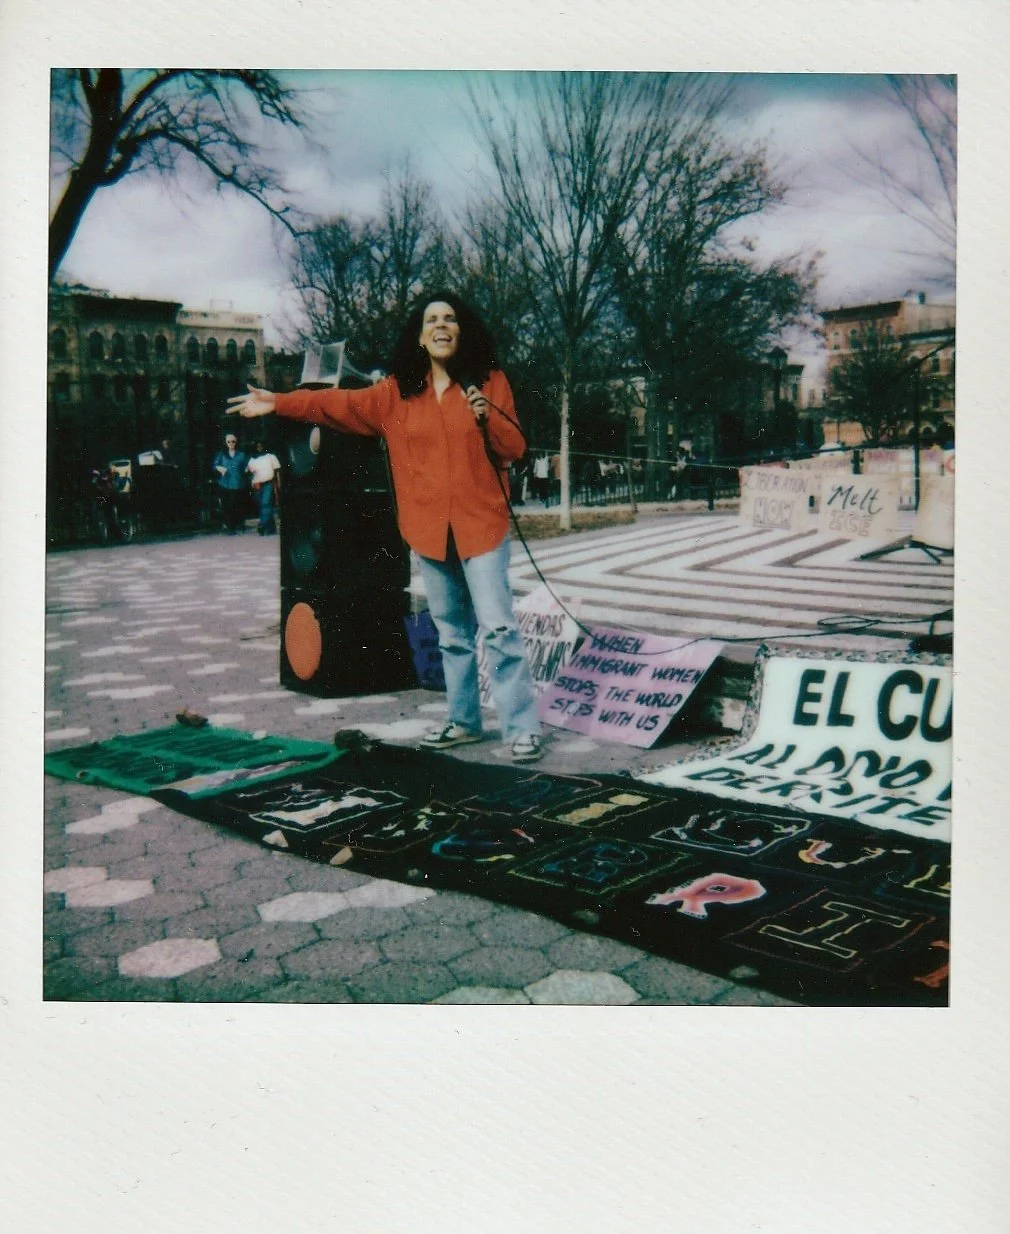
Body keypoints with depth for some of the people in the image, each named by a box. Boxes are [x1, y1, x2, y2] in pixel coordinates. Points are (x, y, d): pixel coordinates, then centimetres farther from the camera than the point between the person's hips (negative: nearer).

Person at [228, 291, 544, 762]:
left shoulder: (489, 381, 2)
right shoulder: (398, 391, 9)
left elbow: (515, 448, 0)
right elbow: (341, 403, 10)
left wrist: (488, 417, -18)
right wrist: (278, 403, 7)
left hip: (481, 525, -4)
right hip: (429, 529, 4)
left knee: (498, 627, -9)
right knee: (451, 632, 12)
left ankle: (522, 728, -5)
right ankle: (463, 720, 23)